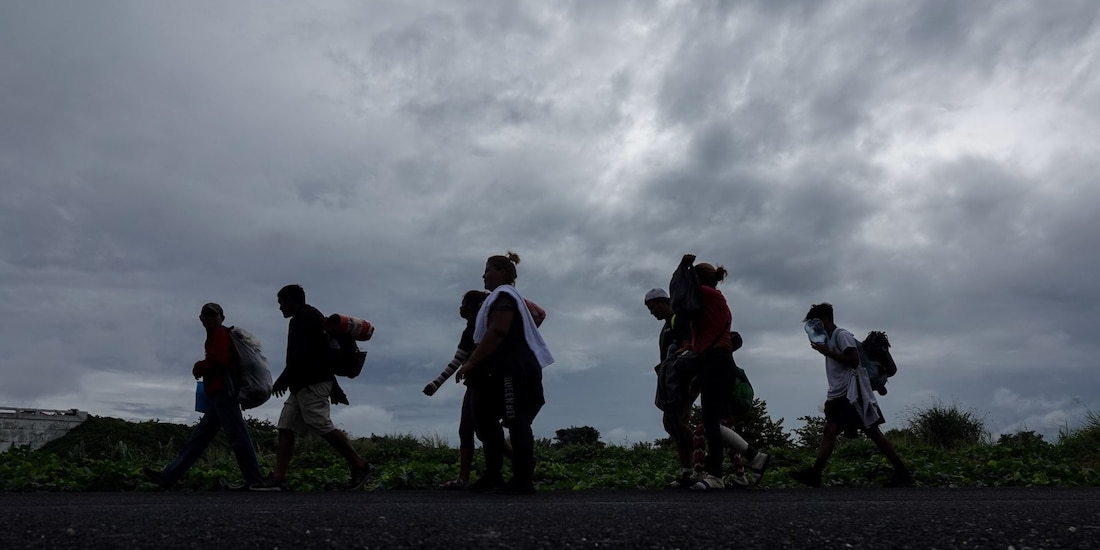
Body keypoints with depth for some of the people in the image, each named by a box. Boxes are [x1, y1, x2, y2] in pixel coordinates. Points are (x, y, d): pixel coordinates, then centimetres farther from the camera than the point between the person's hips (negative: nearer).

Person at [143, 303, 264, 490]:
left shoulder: (220, 333, -4)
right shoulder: (215, 336, 25)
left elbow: (218, 359, -18)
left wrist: (198, 368, -2)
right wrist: (202, 370, 7)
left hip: (222, 392, -10)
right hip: (217, 396, 10)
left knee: (237, 436, -10)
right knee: (199, 437, 10)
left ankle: (254, 480, -9)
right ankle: (168, 476, 15)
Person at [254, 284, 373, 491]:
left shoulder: (305, 317, -6)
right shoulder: (310, 317, 26)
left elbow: (301, 354, -19)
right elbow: (322, 355, 25)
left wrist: (283, 379, -18)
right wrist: (334, 387, 24)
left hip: (311, 383, -11)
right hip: (303, 385, 11)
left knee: (324, 427, -14)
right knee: (285, 428, 3)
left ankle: (360, 466, -10)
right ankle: (278, 479, -1)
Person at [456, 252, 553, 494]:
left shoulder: (503, 295, -9)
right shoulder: (507, 296, 24)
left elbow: (496, 333, -21)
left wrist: (471, 363, -21)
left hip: (511, 370, -11)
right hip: (505, 370, 11)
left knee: (516, 424, -9)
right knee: (484, 421, 12)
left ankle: (524, 481, -5)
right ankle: (493, 475, 17)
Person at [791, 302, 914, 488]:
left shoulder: (841, 335, -7)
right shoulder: (829, 339, 20)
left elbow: (854, 359, -19)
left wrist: (827, 352, -16)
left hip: (852, 393, -9)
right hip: (838, 395, 9)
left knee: (872, 431, -6)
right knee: (829, 432, -1)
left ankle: (902, 473, 2)